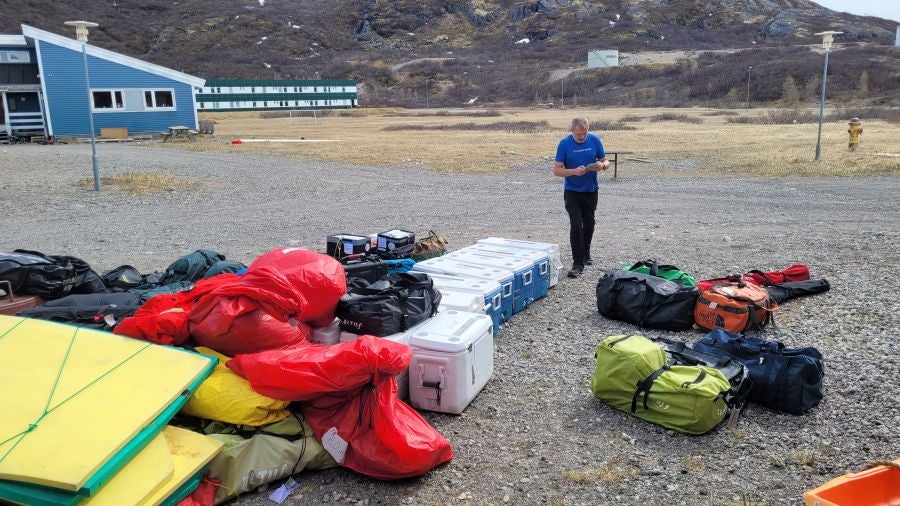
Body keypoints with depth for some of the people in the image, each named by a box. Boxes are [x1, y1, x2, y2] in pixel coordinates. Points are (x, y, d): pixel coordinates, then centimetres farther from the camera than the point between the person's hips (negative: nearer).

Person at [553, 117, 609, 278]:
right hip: (572, 191, -3)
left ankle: (586, 253, 38)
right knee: (576, 226, -11)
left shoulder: (595, 140, -6)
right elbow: (557, 170, -12)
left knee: (589, 223, 16)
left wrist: (602, 165, -22)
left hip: (591, 190, 3)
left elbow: (605, 162, 2)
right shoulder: (564, 144, -12)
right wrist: (574, 171, -28)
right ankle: (578, 264, -7)